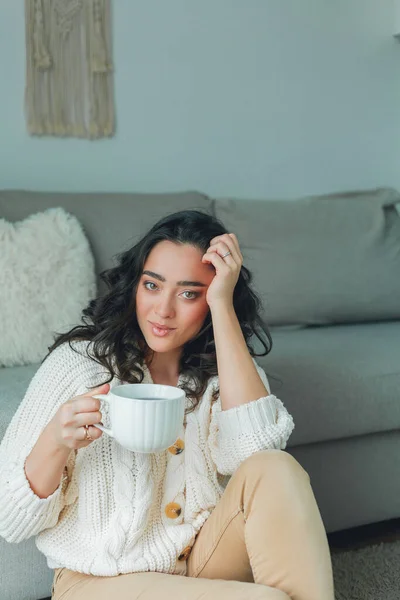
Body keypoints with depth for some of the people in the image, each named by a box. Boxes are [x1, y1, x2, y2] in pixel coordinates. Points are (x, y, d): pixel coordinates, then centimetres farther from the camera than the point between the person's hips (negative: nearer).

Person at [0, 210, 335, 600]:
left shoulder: (222, 368, 0)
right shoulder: (79, 361, -10)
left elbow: (254, 450, -24)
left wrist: (223, 305, -23)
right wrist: (55, 442, -30)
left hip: (202, 562, 4)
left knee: (276, 468, -23)